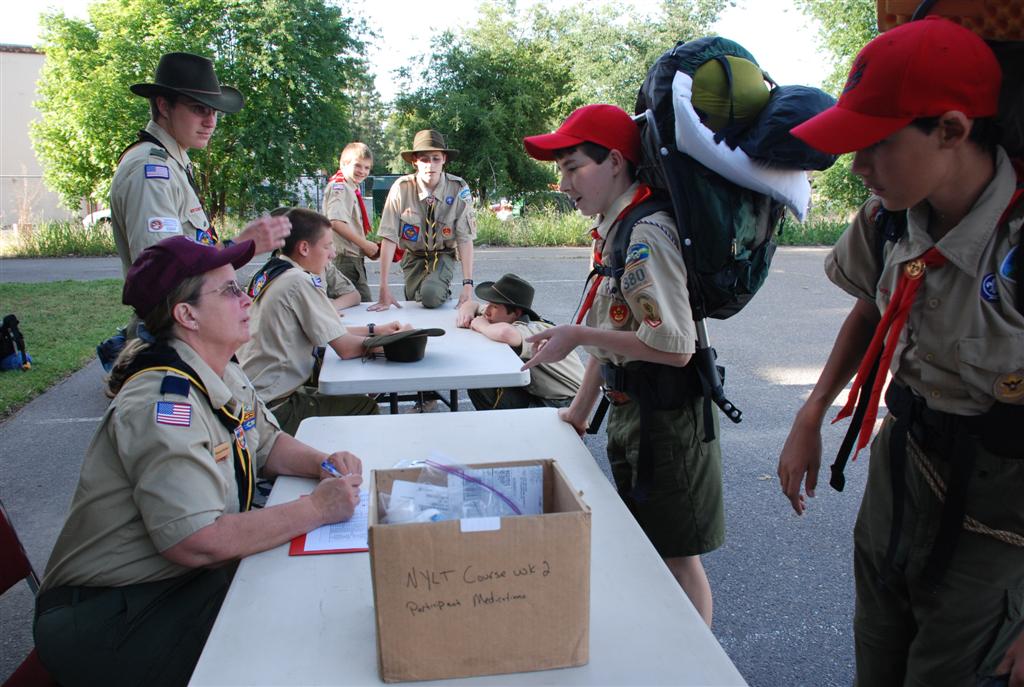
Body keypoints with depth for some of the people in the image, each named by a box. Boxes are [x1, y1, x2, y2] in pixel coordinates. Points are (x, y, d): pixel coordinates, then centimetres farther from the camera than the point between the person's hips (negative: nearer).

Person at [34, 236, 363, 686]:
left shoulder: (224, 375, 3)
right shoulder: (163, 404, -27)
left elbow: (266, 445, 16)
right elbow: (196, 543, -34)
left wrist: (324, 463, -5)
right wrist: (316, 509, -26)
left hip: (186, 580, 8)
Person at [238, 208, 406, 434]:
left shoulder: (269, 274, 10)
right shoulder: (300, 282, -18)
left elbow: (329, 332, 18)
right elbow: (346, 348, -19)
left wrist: (374, 330, 13)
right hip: (274, 407, -9)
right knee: (365, 407, -1)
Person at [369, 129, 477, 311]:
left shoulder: (458, 189, -19)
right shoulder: (401, 188, -19)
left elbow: (465, 238, -20)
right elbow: (388, 237, -19)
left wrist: (468, 284, -28)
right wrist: (384, 288, -23)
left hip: (444, 255, -2)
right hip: (414, 256, 2)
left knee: (431, 295, -27)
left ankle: (443, 292, 8)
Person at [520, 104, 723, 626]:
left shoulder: (645, 233, -22)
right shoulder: (614, 229, 8)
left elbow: (674, 345, -27)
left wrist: (576, 335, -21)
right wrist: (580, 410, 17)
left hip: (664, 417, -10)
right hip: (631, 408, 10)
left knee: (676, 555, 5)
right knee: (647, 549, 22)